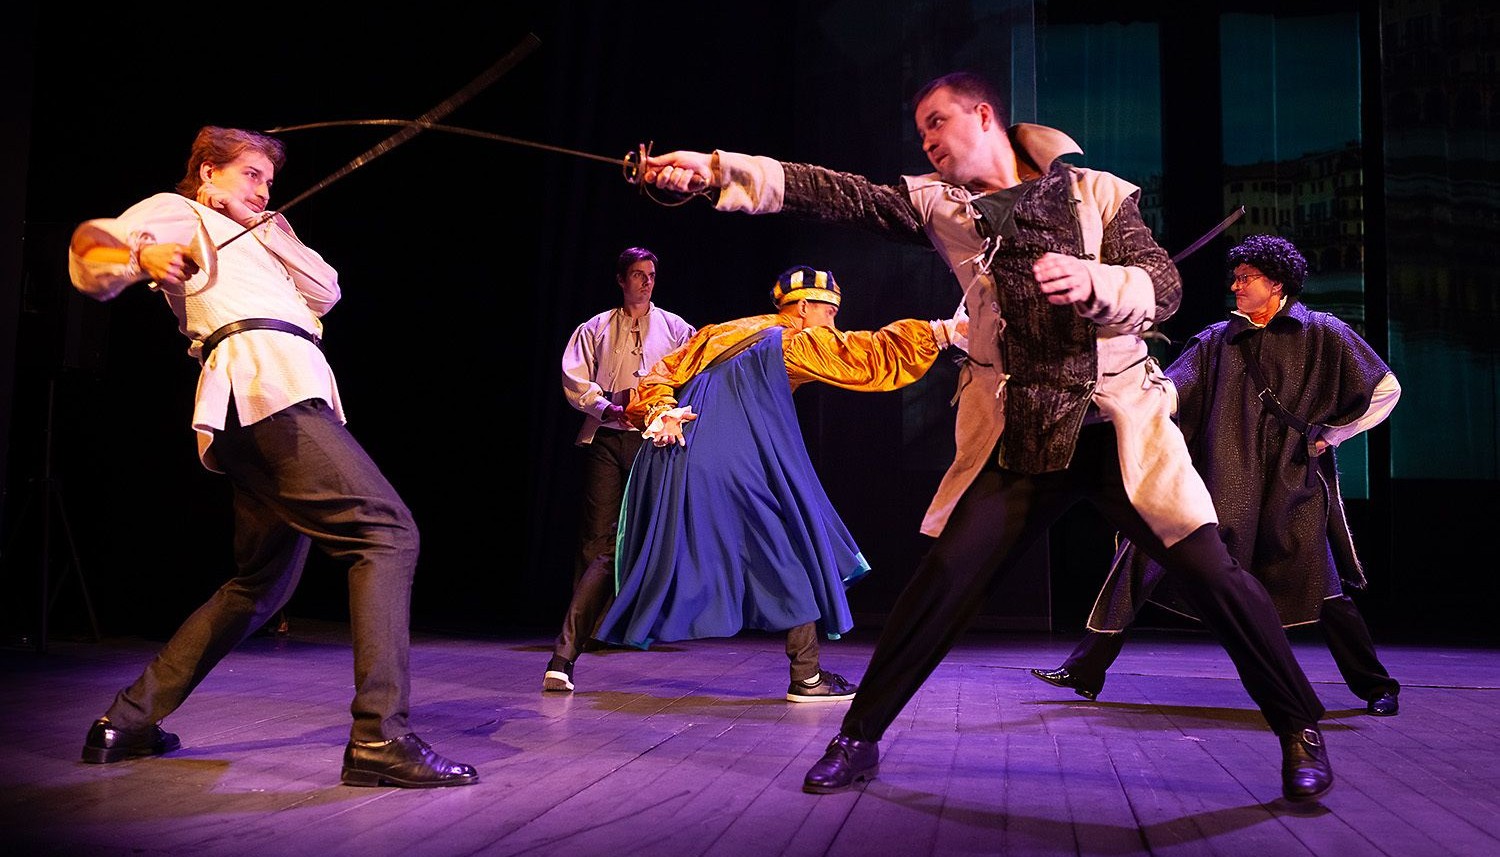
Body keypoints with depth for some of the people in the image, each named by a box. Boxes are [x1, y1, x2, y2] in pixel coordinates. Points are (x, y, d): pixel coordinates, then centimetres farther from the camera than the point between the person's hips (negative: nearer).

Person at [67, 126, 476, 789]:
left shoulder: (250, 243, 39)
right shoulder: (176, 213, 17)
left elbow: (325, 292, 24)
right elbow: (90, 249, -1)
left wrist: (263, 225, 18)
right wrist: (141, 256, -22)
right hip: (269, 384, -9)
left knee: (261, 584, 15)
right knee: (386, 531, -20)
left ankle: (128, 720, 21)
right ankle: (381, 738, -29)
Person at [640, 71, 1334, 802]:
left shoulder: (1097, 192, 5)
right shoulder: (937, 203, 7)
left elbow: (1164, 286, -1)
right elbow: (836, 195, -5)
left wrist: (1094, 283, -22)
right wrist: (718, 169, -16)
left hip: (1119, 423, -1)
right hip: (1014, 435, 1)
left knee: (1210, 569, -6)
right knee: (945, 576, -8)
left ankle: (1299, 731, 15)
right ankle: (858, 740, 7)